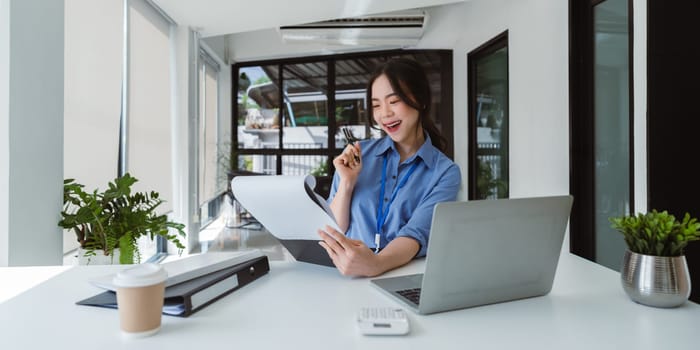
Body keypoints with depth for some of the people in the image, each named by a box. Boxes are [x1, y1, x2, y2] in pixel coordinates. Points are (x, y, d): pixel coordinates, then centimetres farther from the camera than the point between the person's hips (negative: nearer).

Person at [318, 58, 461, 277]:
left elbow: (416, 233, -16)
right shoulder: (358, 154, 6)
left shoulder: (445, 172, 0)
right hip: (348, 275, 2)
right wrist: (347, 182, -9)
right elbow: (333, 233, 6)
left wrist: (375, 264, -34)